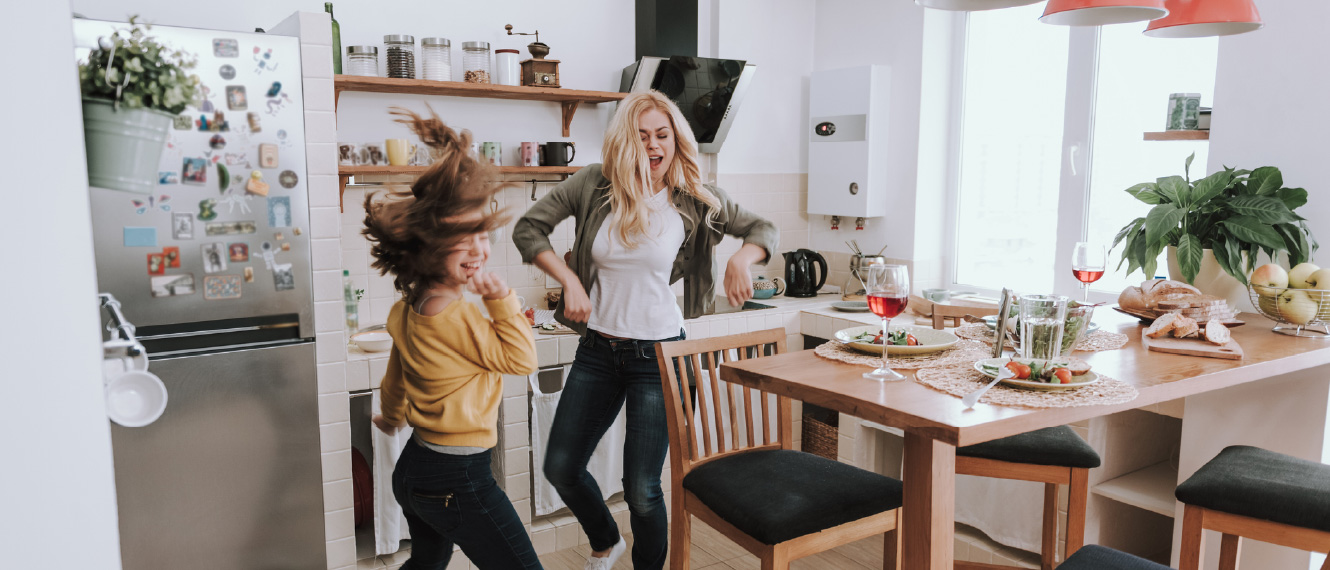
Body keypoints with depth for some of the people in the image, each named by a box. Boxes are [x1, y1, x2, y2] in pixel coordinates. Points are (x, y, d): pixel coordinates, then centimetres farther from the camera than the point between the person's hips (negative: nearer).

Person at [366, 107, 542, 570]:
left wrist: (392, 418, 39)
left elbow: (396, 378, 21)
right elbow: (521, 359, -12)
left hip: (414, 468, 10)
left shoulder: (407, 310, 4)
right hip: (458, 478, -10)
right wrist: (501, 298, -15)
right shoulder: (455, 316, -24)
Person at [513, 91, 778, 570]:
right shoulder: (595, 185, -4)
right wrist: (570, 280, -10)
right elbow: (528, 228, 2)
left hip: (657, 354, -3)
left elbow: (764, 229, 6)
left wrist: (742, 258, -16)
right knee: (560, 467, 10)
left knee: (642, 489, -1)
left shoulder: (695, 201, -5)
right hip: (598, 349, 3)